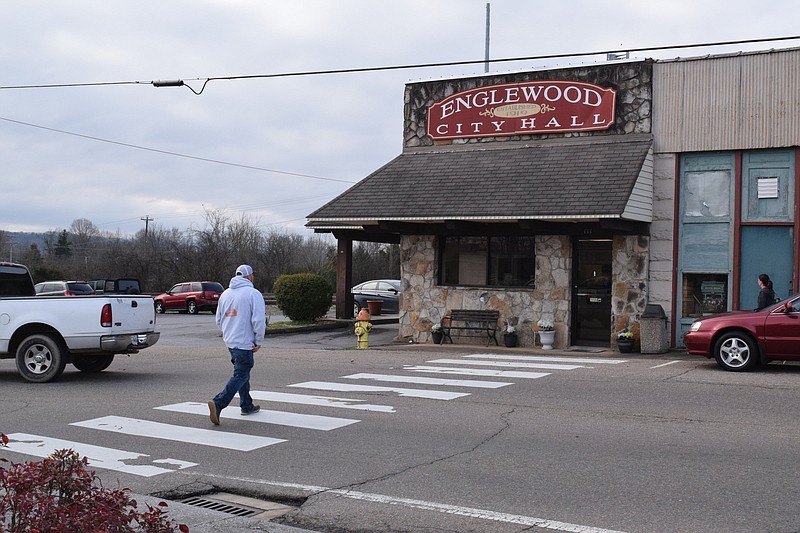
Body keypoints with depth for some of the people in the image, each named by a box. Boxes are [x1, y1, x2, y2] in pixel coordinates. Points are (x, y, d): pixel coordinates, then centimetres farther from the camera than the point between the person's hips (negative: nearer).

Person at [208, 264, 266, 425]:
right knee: (240, 376, -6)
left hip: (229, 341, 8)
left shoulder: (225, 293, 11)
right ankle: (218, 403, -20)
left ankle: (247, 406, 29)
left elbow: (218, 320, 16)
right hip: (245, 342, -8)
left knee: (242, 373, 20)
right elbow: (259, 320, -17)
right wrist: (259, 341, -7)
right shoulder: (253, 294, -11)